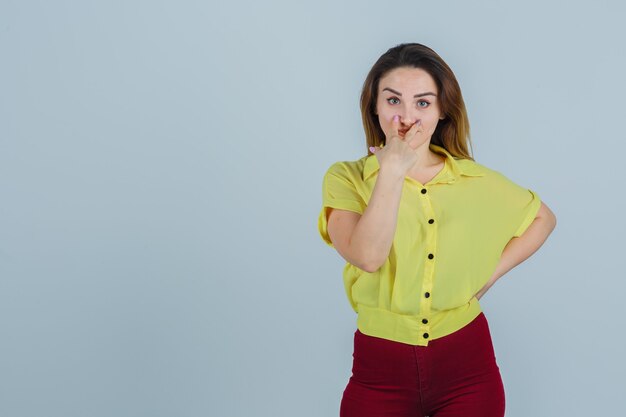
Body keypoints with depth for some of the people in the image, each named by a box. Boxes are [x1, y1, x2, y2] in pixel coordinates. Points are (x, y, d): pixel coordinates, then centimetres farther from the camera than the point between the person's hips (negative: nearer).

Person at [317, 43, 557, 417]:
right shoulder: (346, 177, -5)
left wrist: (489, 274, 4)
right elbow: (367, 257, -21)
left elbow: (544, 218, 16)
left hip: (466, 363, 2)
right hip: (381, 368, -1)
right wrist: (393, 169, -22)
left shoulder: (476, 181, 0)